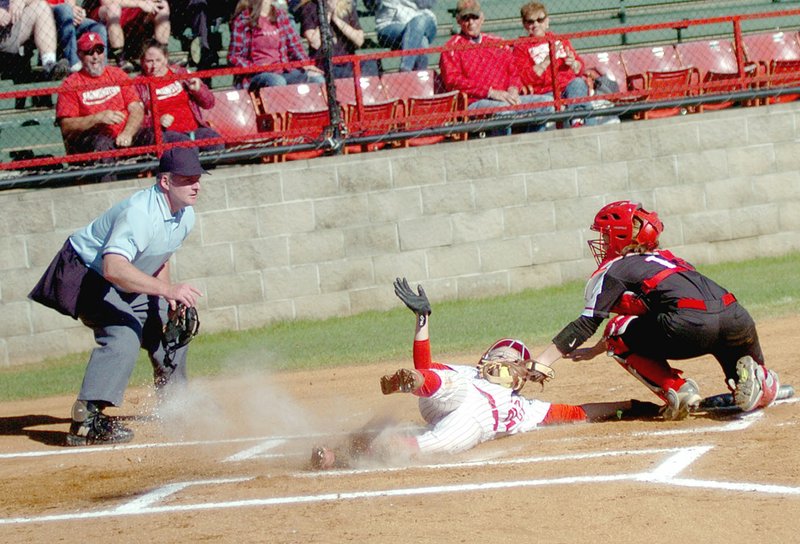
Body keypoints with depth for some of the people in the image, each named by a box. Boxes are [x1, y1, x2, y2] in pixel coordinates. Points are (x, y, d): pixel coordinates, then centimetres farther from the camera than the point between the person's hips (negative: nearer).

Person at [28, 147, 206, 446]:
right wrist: (167, 289, -56)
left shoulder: (186, 214, -4)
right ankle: (86, 420, -37)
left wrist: (171, 301, -5)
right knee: (124, 335, -30)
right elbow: (113, 268, -48)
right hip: (85, 274, -10)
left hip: (129, 285, 10)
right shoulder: (140, 213, -34)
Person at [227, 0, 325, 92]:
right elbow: (233, 57, -2)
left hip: (283, 71, 5)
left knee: (318, 79, -17)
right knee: (277, 82, -38)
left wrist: (305, 64, -4)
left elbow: (294, 45, 15)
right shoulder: (242, 20, -3)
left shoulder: (281, 15, 13)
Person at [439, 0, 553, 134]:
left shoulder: (497, 43, 26)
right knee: (503, 107, -38)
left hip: (507, 98, 6)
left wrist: (513, 89, -2)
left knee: (546, 101, -14)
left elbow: (514, 71, 25)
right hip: (474, 102, -6)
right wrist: (491, 92, -14)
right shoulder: (453, 47, 8)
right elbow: (452, 80, -6)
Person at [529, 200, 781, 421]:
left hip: (690, 326, -6)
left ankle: (677, 389, 3)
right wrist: (596, 350, 50)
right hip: (737, 319, 7)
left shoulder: (614, 270, 15)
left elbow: (586, 324, 7)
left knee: (619, 332, 18)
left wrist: (540, 363, 8)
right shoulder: (665, 258, 37)